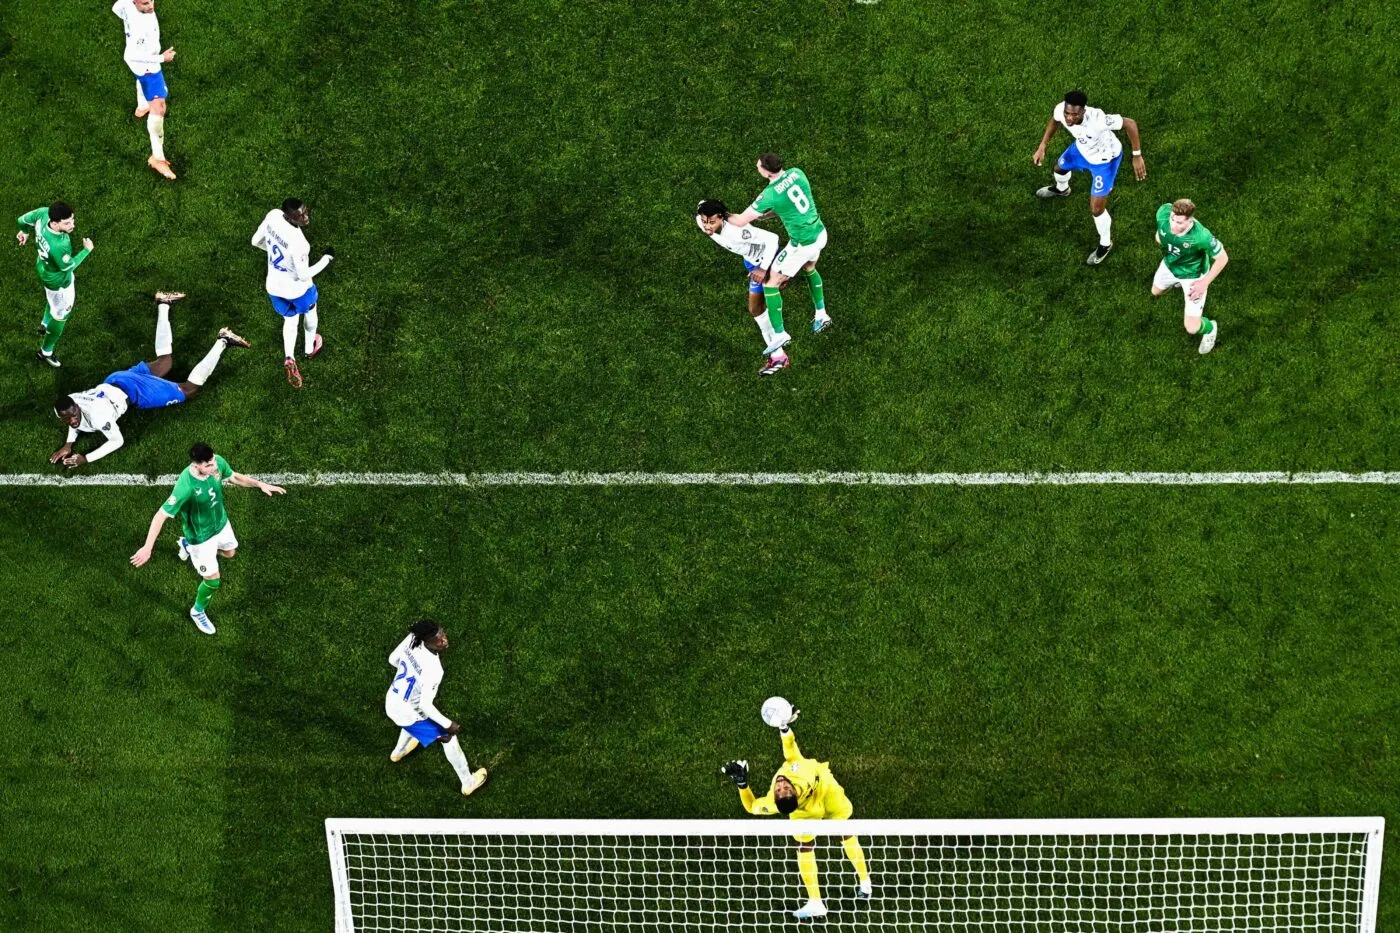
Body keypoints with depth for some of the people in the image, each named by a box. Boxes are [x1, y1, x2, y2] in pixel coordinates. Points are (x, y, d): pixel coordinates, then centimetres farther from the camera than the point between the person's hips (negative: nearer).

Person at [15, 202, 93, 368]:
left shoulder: (43, 213, -29)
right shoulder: (58, 246, -47)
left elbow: (22, 220, -7)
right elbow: (68, 266, -26)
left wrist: (24, 231, 17)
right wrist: (86, 250, -12)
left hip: (45, 268, 7)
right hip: (58, 280, -7)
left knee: (54, 300, 39)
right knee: (60, 315, 21)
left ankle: (45, 324, 65)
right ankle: (46, 352, 43)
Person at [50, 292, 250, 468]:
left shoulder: (97, 416, -40)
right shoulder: (66, 408, -21)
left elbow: (117, 441, -30)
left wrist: (86, 459, -37)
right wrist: (68, 445, -13)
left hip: (133, 389, -6)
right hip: (115, 382, 6)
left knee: (191, 389, 7)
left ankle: (222, 342, 16)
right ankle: (163, 306, 45)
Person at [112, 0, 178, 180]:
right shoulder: (140, 25, -43)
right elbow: (133, 56, -39)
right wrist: (161, 58, -33)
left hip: (142, 60, 10)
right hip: (146, 65, -10)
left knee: (143, 77, 41)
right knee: (158, 107, -7)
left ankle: (142, 107, 74)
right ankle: (157, 157, -3)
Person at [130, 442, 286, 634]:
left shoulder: (217, 462, -25)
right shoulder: (186, 487, -43)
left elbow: (233, 477, -1)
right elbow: (161, 515, -37)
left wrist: (260, 484, -9)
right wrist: (147, 547, -40)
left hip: (221, 523, 6)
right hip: (201, 536, -6)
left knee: (229, 553, 34)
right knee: (213, 580, 8)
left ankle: (188, 546, 60)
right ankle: (198, 611, 40)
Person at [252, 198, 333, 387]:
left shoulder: (273, 216, -24)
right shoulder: (298, 243, -42)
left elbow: (256, 241, -5)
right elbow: (304, 275, -27)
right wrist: (327, 258, -15)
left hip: (274, 286, 5)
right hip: (297, 288, -5)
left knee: (289, 320, 31)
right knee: (310, 312, 31)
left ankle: (289, 357, 15)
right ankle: (310, 348, 54)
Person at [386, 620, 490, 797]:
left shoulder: (412, 639, -17)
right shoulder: (433, 669, -36)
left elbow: (393, 659, 2)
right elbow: (425, 705, -31)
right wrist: (448, 725, -18)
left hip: (391, 703, 7)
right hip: (407, 714, -7)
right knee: (449, 737, 17)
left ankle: (398, 752, 71)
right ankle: (468, 783, 35)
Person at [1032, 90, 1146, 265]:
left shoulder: (1096, 120, -49)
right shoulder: (1061, 110, -31)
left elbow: (1130, 123, -36)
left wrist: (1137, 156, -32)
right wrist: (1042, 147, -3)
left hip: (1104, 159, -6)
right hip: (1082, 148, 6)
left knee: (1096, 208, -1)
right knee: (1060, 167, 34)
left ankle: (1105, 244, 31)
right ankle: (1061, 189, 74)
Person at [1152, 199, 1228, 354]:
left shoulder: (1201, 236, -46)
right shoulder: (1164, 212, -35)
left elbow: (1223, 257, -27)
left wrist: (1205, 282, -23)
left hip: (1193, 275, -5)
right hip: (1170, 265, 5)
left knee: (1192, 328, 0)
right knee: (1156, 292, 35)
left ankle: (1209, 328, 38)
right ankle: (1177, 282, 70)